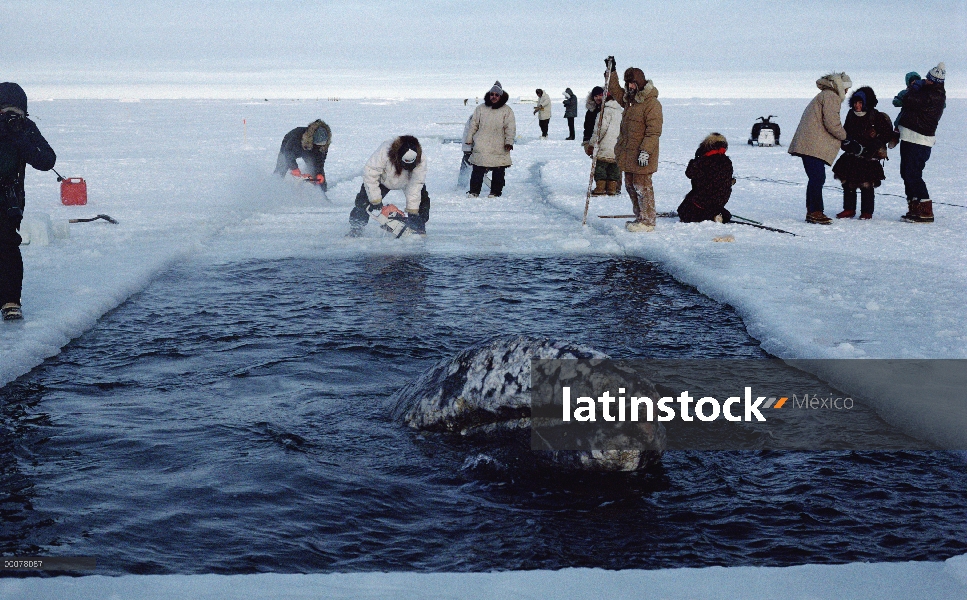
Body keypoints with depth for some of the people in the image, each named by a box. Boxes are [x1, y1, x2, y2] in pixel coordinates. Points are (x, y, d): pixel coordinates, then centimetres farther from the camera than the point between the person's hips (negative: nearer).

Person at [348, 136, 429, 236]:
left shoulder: (421, 161, -35)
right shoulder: (384, 152, -42)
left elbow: (415, 186, -27)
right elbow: (370, 174, -33)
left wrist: (412, 212, -26)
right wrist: (375, 200, -29)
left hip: (407, 181, 2)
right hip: (383, 179, -2)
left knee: (422, 199, -12)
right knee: (363, 201, -13)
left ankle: (419, 230, 6)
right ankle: (355, 229, -2)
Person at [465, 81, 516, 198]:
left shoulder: (507, 111, 2)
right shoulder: (480, 109, 8)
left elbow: (510, 128, 0)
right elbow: (473, 125, 12)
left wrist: (509, 141, -12)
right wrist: (469, 139, 10)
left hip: (499, 148, -1)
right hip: (481, 147, 1)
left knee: (498, 173, 3)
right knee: (477, 171, 0)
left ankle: (495, 192, 13)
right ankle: (474, 191, 8)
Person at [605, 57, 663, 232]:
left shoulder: (652, 103, -15)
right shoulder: (629, 99, 13)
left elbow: (654, 131, -19)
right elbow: (615, 91, 32)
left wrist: (646, 151, -24)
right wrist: (612, 72, 24)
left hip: (641, 155, -9)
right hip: (628, 153, 9)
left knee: (642, 186, -6)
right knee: (630, 186, 14)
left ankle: (648, 221, 0)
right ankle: (639, 217, 24)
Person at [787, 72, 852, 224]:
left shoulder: (824, 96, 27)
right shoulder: (831, 96, -6)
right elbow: (832, 123, -16)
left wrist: (841, 141, 16)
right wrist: (845, 138, -1)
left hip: (809, 145, 11)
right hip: (813, 146, -11)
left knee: (816, 178, 12)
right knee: (818, 178, -12)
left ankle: (812, 212, 14)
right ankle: (815, 212, -13)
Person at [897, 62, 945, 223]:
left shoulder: (933, 97, -19)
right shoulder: (928, 90, 14)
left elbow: (908, 102, -21)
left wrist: (915, 87, -6)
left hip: (918, 141, -11)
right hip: (909, 138, 11)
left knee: (913, 175, -11)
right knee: (906, 173, 14)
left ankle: (926, 212, -10)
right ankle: (914, 208, 20)